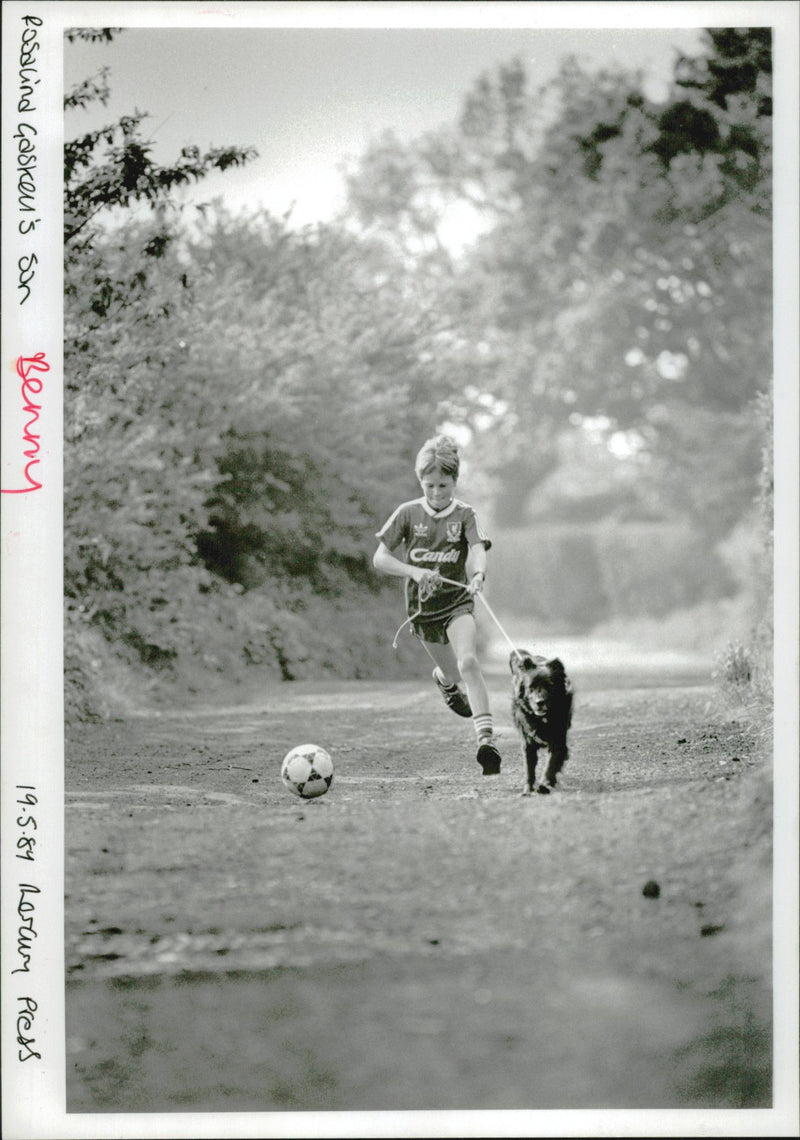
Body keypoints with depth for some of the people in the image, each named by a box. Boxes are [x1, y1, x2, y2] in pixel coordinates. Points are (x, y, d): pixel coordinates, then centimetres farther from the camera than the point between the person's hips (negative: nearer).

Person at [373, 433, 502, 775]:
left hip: (458, 602, -2)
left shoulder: (464, 515, -4)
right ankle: (444, 679, 55)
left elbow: (478, 550, -20)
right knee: (454, 674, 14)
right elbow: (379, 558, -4)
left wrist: (478, 574, -43)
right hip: (423, 606, 2)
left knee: (468, 661, -25)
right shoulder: (407, 513, -2)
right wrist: (415, 572, -19)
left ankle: (486, 738, -30)